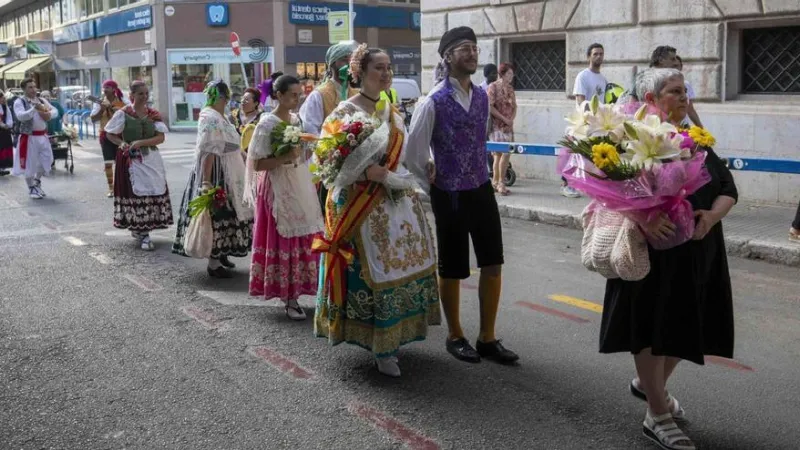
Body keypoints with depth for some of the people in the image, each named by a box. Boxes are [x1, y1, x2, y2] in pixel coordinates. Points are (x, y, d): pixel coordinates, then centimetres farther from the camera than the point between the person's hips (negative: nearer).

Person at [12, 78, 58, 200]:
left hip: (43, 136, 6)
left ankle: (37, 181, 35)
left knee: (46, 160, 11)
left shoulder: (42, 100, 11)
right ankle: (31, 188, 16)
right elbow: (20, 116, -22)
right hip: (29, 137, -5)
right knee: (29, 163, 1)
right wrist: (34, 109, -32)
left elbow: (55, 111, 7)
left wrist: (49, 114, -15)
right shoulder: (19, 102, -7)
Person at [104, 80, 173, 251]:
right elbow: (110, 134, 3)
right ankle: (143, 234, 1)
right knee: (136, 193, -5)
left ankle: (139, 229, 13)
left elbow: (161, 137, -3)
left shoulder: (154, 114, 5)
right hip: (131, 160, -3)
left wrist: (140, 142, -16)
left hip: (151, 159, 4)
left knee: (153, 193, 1)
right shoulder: (123, 113, -3)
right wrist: (122, 143, -16)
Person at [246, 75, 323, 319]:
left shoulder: (297, 119, 8)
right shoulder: (267, 123, -12)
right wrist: (286, 158, -23)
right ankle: (288, 298, 5)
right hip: (279, 189, -7)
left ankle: (291, 293, 18)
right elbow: (256, 164, -15)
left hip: (300, 186, 7)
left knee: (302, 239, 7)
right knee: (283, 241, -3)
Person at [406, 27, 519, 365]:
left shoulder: (482, 97, 5)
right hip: (450, 195, -6)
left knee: (493, 264, 7)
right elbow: (413, 153, -9)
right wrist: (432, 186, 1)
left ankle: (487, 338, 21)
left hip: (482, 189, 6)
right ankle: (455, 337, 27)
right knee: (452, 270, 8)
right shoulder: (434, 102, -14)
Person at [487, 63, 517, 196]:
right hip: (497, 126, -7)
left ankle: (496, 182, 14)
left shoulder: (510, 88, 15)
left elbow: (514, 106, 17)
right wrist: (504, 119, -14)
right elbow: (490, 107, -13)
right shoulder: (493, 87, -7)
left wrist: (512, 119, -1)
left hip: (508, 126, 7)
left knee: (499, 154, 9)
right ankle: (500, 183, -5)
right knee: (505, 153, -12)